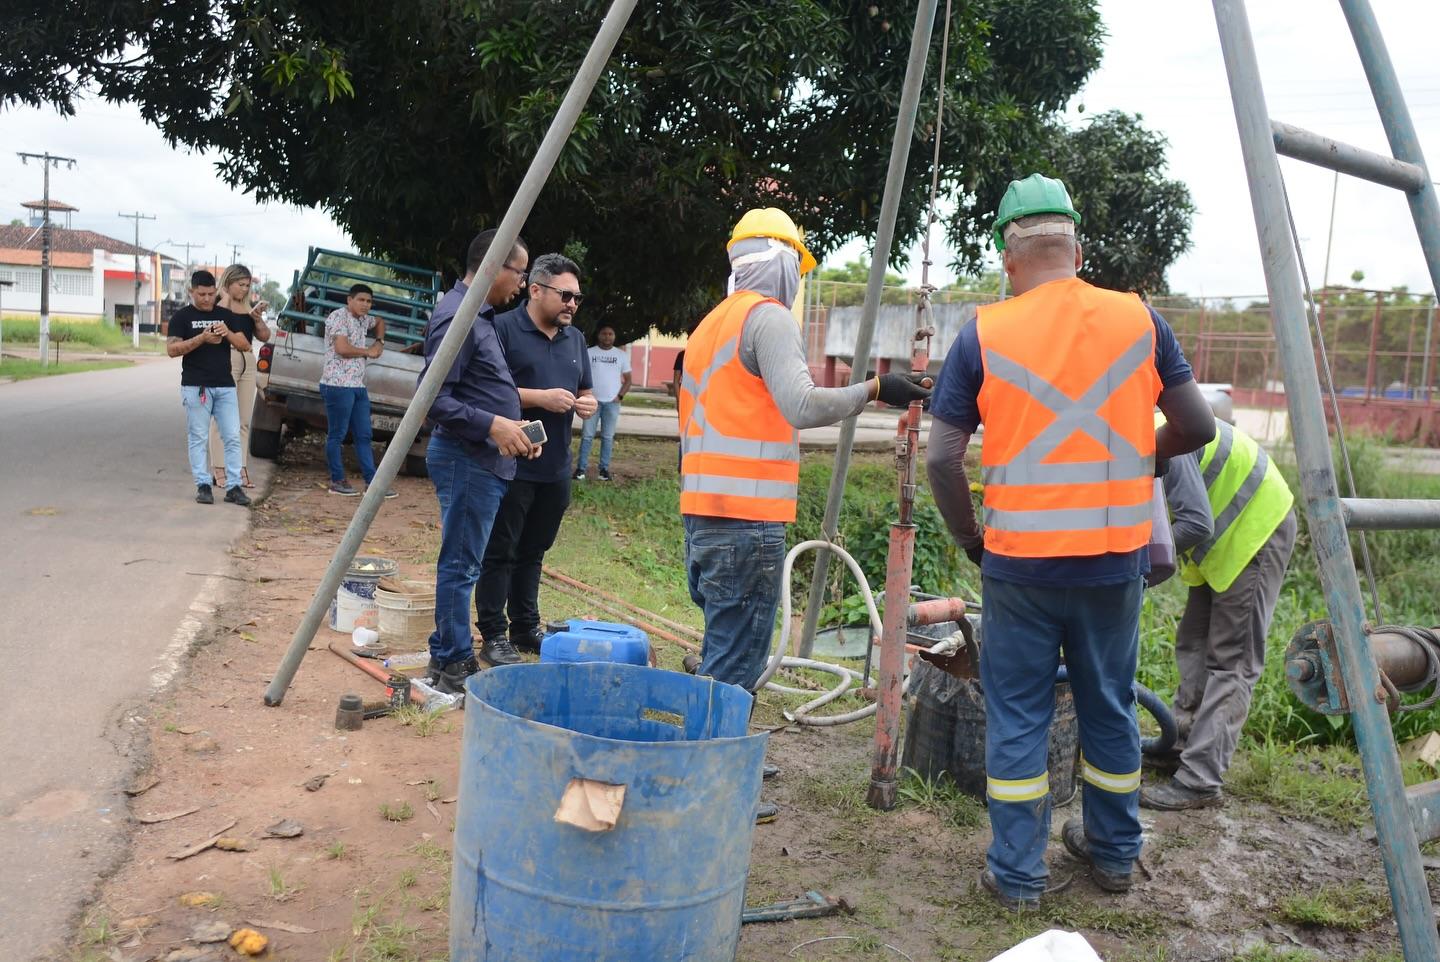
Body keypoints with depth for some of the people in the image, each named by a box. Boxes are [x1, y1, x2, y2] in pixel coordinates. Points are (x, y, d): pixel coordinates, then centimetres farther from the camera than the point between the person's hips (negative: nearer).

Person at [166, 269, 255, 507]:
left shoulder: (226, 315, 13)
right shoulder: (182, 317, 2)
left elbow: (245, 345, 8)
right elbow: (172, 349, -8)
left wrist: (228, 333, -13)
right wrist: (202, 338, -20)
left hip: (225, 386, 3)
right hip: (195, 386, -3)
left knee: (232, 437, 0)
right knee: (198, 438, 1)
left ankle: (234, 486, 4)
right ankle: (203, 485, 7)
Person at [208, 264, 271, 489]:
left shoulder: (249, 306, 16)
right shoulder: (217, 304, -2)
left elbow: (264, 336, 16)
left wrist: (257, 318, -2)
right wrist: (225, 297, -15)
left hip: (248, 363, 7)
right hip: (225, 361, -7)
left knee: (244, 421, 7)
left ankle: (241, 469, 12)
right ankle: (219, 470, -3)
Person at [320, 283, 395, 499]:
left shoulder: (362, 319, 17)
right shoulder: (339, 316, -8)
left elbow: (380, 322, 40)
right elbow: (341, 348, -19)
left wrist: (379, 341, 21)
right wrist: (368, 352, -5)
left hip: (358, 385, 9)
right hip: (338, 385, -9)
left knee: (363, 436, 7)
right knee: (337, 435, 0)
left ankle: (372, 482, 9)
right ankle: (337, 481, 7)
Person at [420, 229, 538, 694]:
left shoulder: (480, 316, 17)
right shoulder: (456, 316, -15)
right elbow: (433, 397, -21)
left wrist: (511, 427, 13)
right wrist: (491, 424, -25)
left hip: (482, 459, 10)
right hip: (466, 459, -10)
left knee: (462, 563, 15)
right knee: (461, 564, -3)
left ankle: (445, 656, 25)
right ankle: (455, 666, 7)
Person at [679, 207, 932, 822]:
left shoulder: (711, 323, 20)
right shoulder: (768, 316, -7)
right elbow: (803, 406, -22)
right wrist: (874, 389, -14)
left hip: (702, 511, 9)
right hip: (748, 518, -9)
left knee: (726, 649, 18)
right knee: (736, 660, -4)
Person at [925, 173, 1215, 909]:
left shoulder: (984, 334, -6)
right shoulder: (1140, 322, 1)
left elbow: (941, 460, -6)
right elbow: (1196, 428, 8)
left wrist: (970, 540, 7)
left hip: (1020, 560, -2)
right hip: (1117, 556, 3)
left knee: (1018, 716, 9)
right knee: (1110, 708, 18)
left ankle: (1017, 873, 16)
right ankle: (1114, 853, 34)